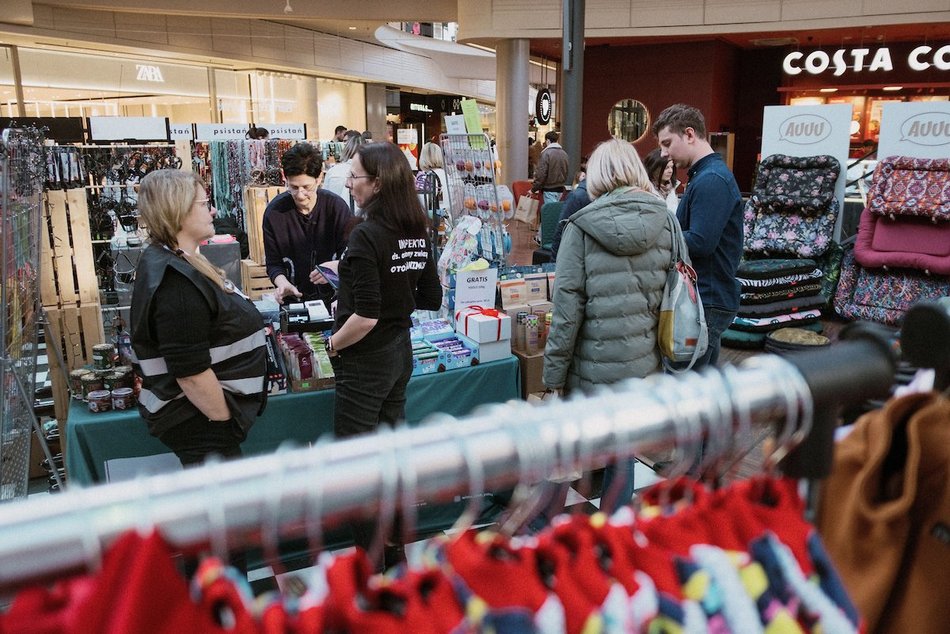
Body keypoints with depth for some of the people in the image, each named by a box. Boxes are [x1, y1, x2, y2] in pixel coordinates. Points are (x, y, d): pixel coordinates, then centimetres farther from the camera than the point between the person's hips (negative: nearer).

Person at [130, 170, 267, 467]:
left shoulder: (175, 262, 9)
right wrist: (225, 421, -18)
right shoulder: (176, 282, -25)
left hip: (198, 416, 10)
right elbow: (190, 373, -27)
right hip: (200, 420, -10)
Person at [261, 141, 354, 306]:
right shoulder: (274, 212, -4)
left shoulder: (337, 206, -7)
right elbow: (273, 263, 2)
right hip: (295, 299, 1)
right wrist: (282, 283, -18)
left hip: (334, 297, -1)